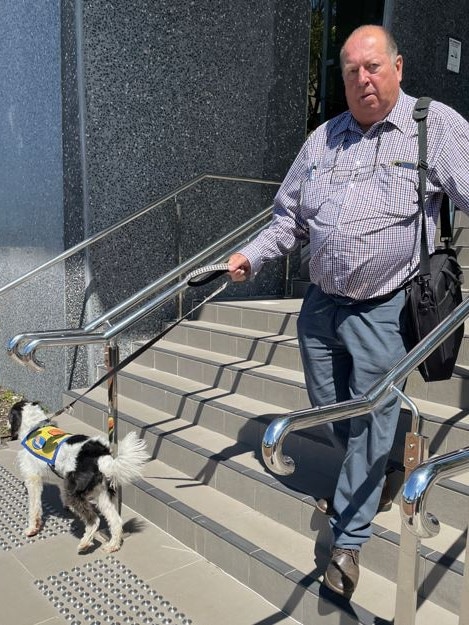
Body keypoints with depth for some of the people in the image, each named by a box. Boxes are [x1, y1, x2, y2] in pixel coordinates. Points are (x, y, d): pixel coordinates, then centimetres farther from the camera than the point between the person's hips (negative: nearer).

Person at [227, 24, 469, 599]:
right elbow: (289, 218, 17)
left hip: (382, 309, -5)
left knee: (369, 422, 3)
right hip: (320, 303, 5)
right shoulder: (323, 139, 11)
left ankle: (347, 541, 20)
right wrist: (252, 255, 5)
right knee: (330, 412, 18)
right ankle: (369, 480, 47)